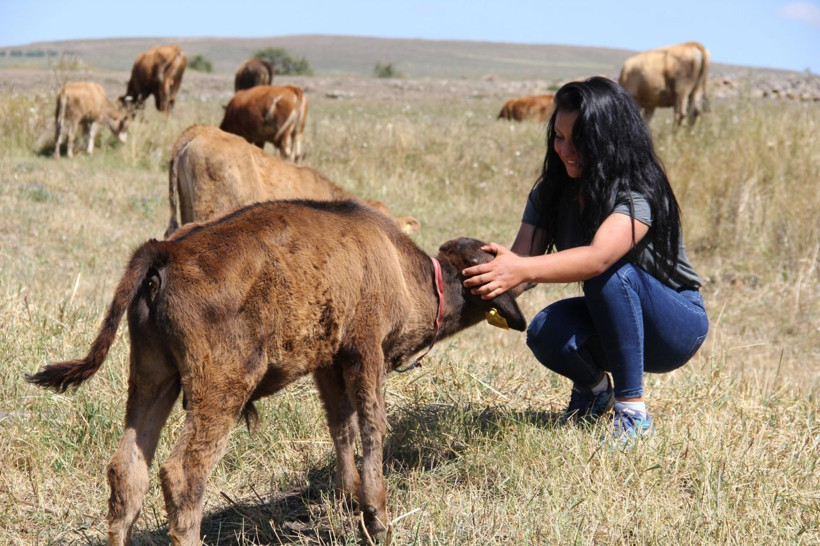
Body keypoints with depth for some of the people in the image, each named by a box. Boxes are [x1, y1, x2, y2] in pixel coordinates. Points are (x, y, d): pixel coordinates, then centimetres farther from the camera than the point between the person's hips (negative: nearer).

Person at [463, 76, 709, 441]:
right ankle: (592, 387, 5)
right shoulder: (550, 194, -3)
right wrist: (488, 274, -38)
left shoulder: (639, 192, -24)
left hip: (677, 326, -4)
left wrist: (522, 270, -57)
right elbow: (520, 260, -15)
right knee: (545, 333, -28)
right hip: (613, 325, 5)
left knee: (610, 273, -35)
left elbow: (599, 257, -43)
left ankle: (633, 413, -25)